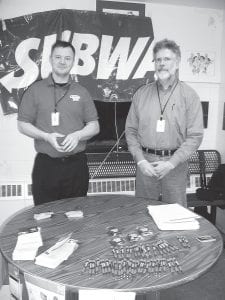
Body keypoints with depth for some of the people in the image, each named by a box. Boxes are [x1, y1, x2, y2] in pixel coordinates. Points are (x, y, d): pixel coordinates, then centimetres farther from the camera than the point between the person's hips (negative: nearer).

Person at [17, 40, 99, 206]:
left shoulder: (81, 92, 10)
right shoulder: (36, 90, 5)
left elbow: (94, 126, 9)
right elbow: (23, 125, 4)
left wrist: (77, 135, -11)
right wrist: (47, 136, -12)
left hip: (76, 165, 1)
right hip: (46, 165, -1)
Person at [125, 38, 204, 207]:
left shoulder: (189, 95, -1)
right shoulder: (141, 94, 6)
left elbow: (195, 136, -6)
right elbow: (131, 130, 6)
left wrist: (171, 163, -13)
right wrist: (140, 160, -6)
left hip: (175, 164, -1)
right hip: (145, 163, 2)